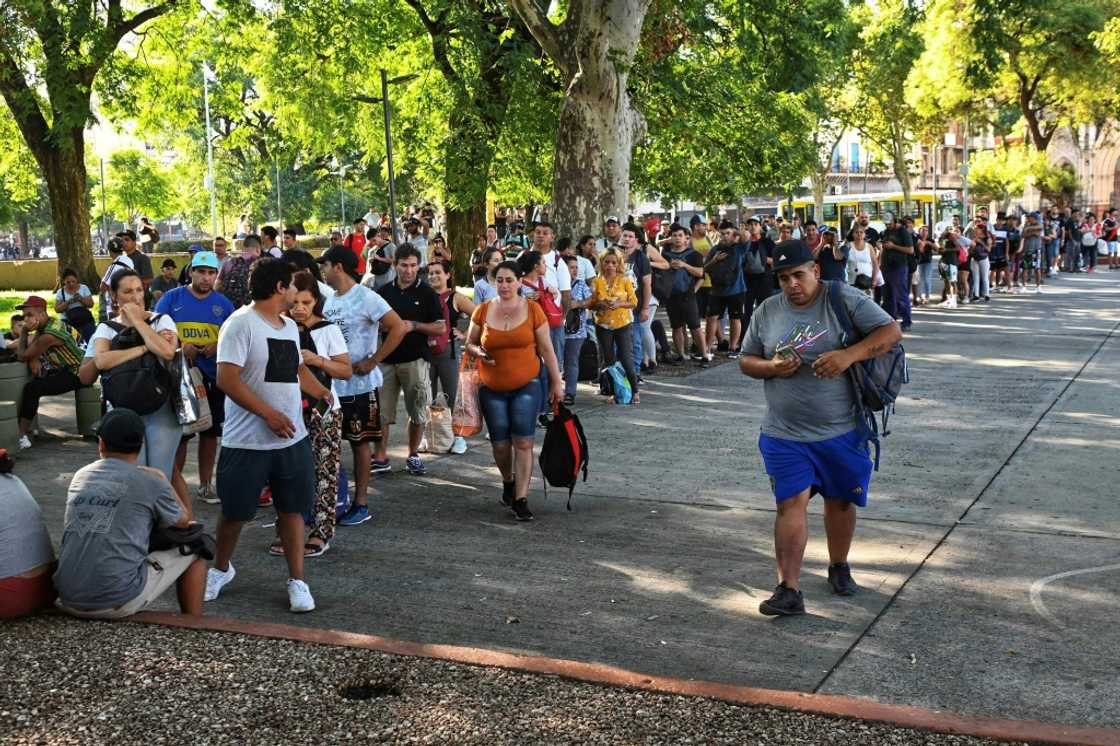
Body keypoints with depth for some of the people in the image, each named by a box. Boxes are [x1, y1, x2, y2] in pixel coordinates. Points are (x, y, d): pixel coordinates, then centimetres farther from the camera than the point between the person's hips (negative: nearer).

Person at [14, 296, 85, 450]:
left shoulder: (49, 335, -24)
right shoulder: (50, 324, 6)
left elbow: (22, 356, -18)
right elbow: (30, 351, 8)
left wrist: (24, 331, -12)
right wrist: (33, 358, -13)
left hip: (77, 374, -11)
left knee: (31, 388, -20)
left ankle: (21, 434, -16)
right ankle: (28, 423, 22)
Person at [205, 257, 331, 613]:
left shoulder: (290, 326, 12)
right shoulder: (241, 323, -13)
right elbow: (227, 379, -20)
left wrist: (329, 396, 19)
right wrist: (269, 413, -21)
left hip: (292, 438, 6)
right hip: (247, 441, -6)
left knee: (293, 508, 7)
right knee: (234, 511, 9)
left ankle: (297, 580, 15)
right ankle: (221, 568, 32)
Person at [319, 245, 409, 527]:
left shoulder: (365, 298, -13)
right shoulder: (330, 300, 11)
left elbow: (398, 328, -20)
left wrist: (372, 361, -19)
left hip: (359, 385, -7)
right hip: (331, 383, 7)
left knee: (360, 442, 4)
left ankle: (360, 504, 14)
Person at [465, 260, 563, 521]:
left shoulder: (532, 310, -3)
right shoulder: (483, 311, 0)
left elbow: (547, 349, 2)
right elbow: (469, 344, 10)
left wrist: (556, 382, 2)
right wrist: (478, 351, -13)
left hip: (526, 387, -2)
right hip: (492, 389, 2)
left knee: (523, 442, -8)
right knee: (500, 444, 6)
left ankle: (521, 499, -2)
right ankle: (508, 481, 36)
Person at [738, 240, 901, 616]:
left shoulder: (845, 300, -5)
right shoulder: (767, 311, 5)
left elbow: (891, 331, -9)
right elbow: (746, 361, 11)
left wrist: (849, 355, -24)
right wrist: (772, 368, -12)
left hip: (842, 430, -1)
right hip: (785, 434, 1)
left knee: (841, 500, 13)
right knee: (791, 503, -7)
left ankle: (839, 567, 36)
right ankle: (788, 590, -7)